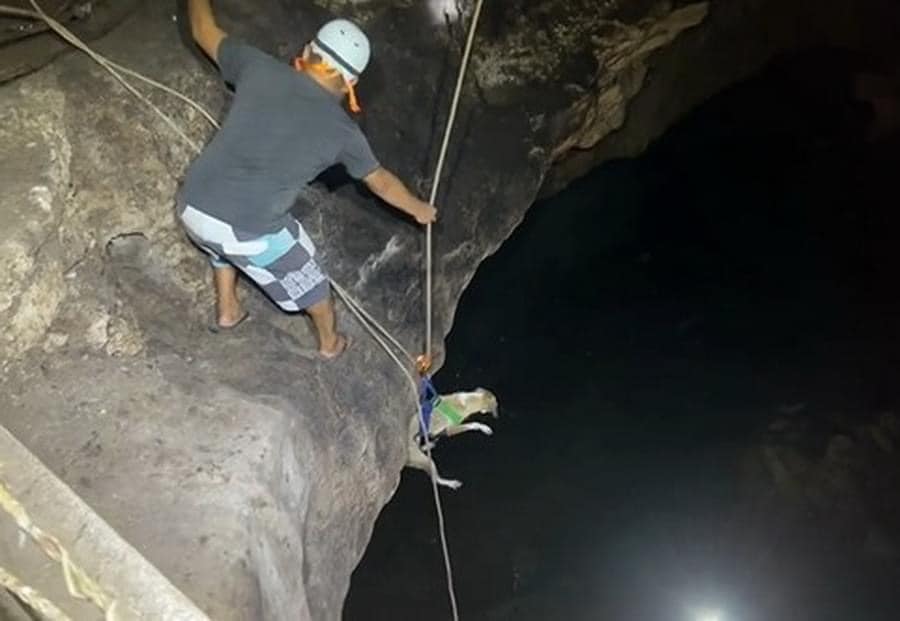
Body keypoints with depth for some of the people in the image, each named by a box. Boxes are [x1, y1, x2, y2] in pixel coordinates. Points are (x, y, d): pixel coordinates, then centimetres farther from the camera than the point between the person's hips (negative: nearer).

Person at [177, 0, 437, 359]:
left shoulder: (260, 69, 0)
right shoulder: (340, 129, -3)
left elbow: (203, 31, 16)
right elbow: (381, 182, 14)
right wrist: (419, 209, 31)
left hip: (192, 207, 3)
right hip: (249, 231, -3)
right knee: (307, 278, 26)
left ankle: (227, 312, 55)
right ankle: (330, 342, 48)